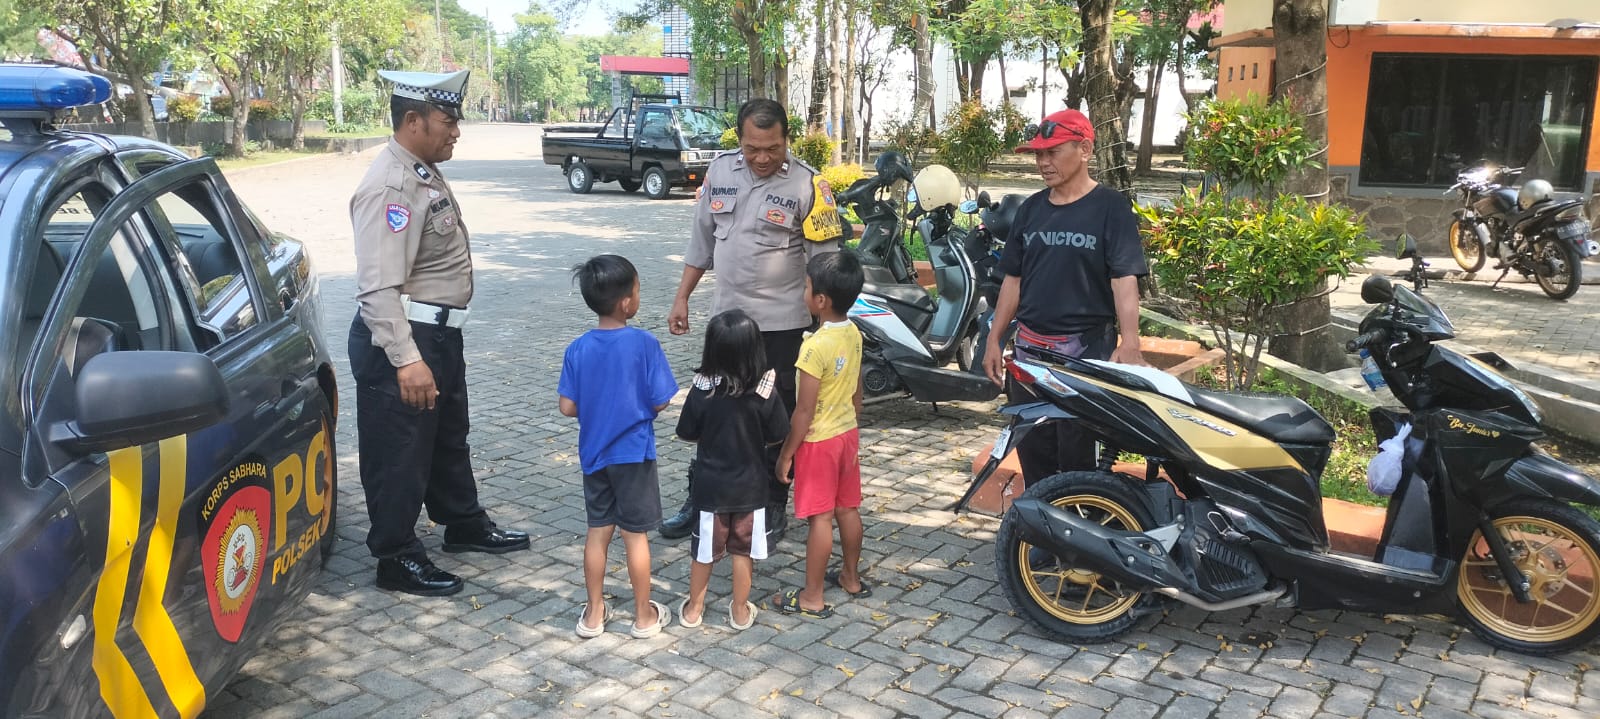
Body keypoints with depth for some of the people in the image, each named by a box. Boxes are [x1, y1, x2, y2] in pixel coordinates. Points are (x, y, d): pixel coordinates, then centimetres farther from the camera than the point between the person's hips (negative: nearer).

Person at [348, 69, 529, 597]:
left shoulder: (426, 174, 11)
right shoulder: (390, 186, -22)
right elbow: (379, 286, -28)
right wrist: (406, 359, -32)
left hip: (440, 333, 10)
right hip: (402, 338, -10)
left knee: (449, 436, 24)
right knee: (400, 454, 3)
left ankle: (464, 525, 41)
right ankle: (397, 559, 18)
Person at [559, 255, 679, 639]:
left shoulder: (578, 348, -5)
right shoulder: (644, 343, -16)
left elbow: (568, 407, -4)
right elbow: (660, 402, -14)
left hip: (593, 453, 4)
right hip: (633, 453, -4)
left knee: (598, 532, 14)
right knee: (636, 535, 7)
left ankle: (594, 613, 24)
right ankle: (644, 616, 19)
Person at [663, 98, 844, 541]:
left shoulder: (806, 184, -11)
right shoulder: (720, 172, 2)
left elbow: (825, 259, -10)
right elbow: (701, 239, 11)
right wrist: (682, 298, 10)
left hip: (782, 322, -4)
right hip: (726, 316, 5)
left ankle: (774, 504, 24)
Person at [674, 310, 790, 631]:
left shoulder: (702, 390, -16)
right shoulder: (765, 391, -16)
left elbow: (687, 433, -6)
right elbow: (776, 436, -7)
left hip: (710, 485, 0)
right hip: (750, 486, 0)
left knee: (704, 550, 15)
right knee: (743, 550, 15)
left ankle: (693, 609, 29)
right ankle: (740, 611, 26)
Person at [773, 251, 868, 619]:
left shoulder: (815, 346, -26)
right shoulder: (854, 334, -1)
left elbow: (805, 412, -22)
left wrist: (786, 453, -12)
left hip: (818, 441, -8)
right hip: (847, 433, 8)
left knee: (820, 518, 0)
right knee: (848, 509, 19)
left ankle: (812, 598, 11)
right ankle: (851, 577, 35)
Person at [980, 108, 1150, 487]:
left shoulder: (1110, 207, -7)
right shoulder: (1031, 208, 10)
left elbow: (1124, 281, -15)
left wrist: (1128, 345, -25)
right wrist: (994, 338, 11)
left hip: (1085, 350, -6)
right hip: (1030, 349, 6)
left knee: (1077, 456, -3)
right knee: (1033, 451, 11)